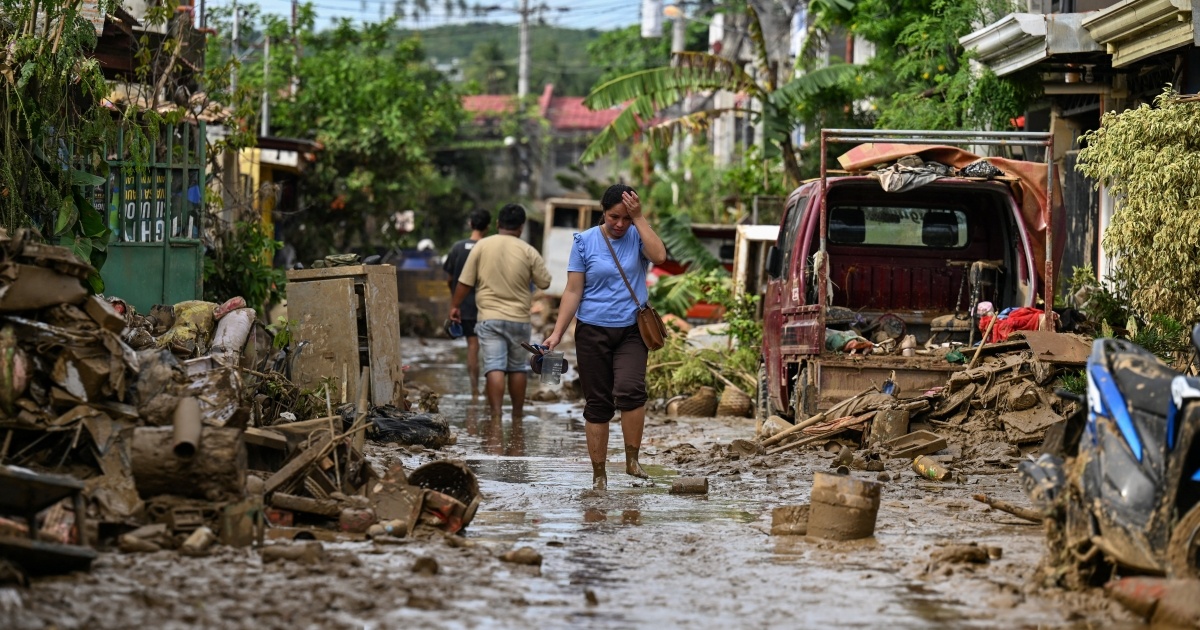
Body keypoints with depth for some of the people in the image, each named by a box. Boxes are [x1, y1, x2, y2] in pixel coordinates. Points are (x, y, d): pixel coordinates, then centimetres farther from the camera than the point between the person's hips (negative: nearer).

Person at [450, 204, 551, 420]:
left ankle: (496, 415, -19)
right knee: (518, 368, 13)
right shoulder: (528, 252, -3)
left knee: (494, 367, -7)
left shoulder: (481, 246, -2)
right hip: (519, 319, 1)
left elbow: (465, 282, -1)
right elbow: (544, 282, 3)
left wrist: (455, 305, 12)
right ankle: (517, 415, 22)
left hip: (489, 319, -1)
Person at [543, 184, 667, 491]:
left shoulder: (637, 236, 3)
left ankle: (632, 460, -11)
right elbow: (573, 291, 0)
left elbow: (659, 255, -19)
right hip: (593, 331, 1)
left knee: (630, 389, -23)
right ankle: (599, 475, 10)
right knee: (598, 404, 4)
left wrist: (639, 217, -15)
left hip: (631, 331, -1)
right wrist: (557, 333, -7)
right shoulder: (585, 242, 1)